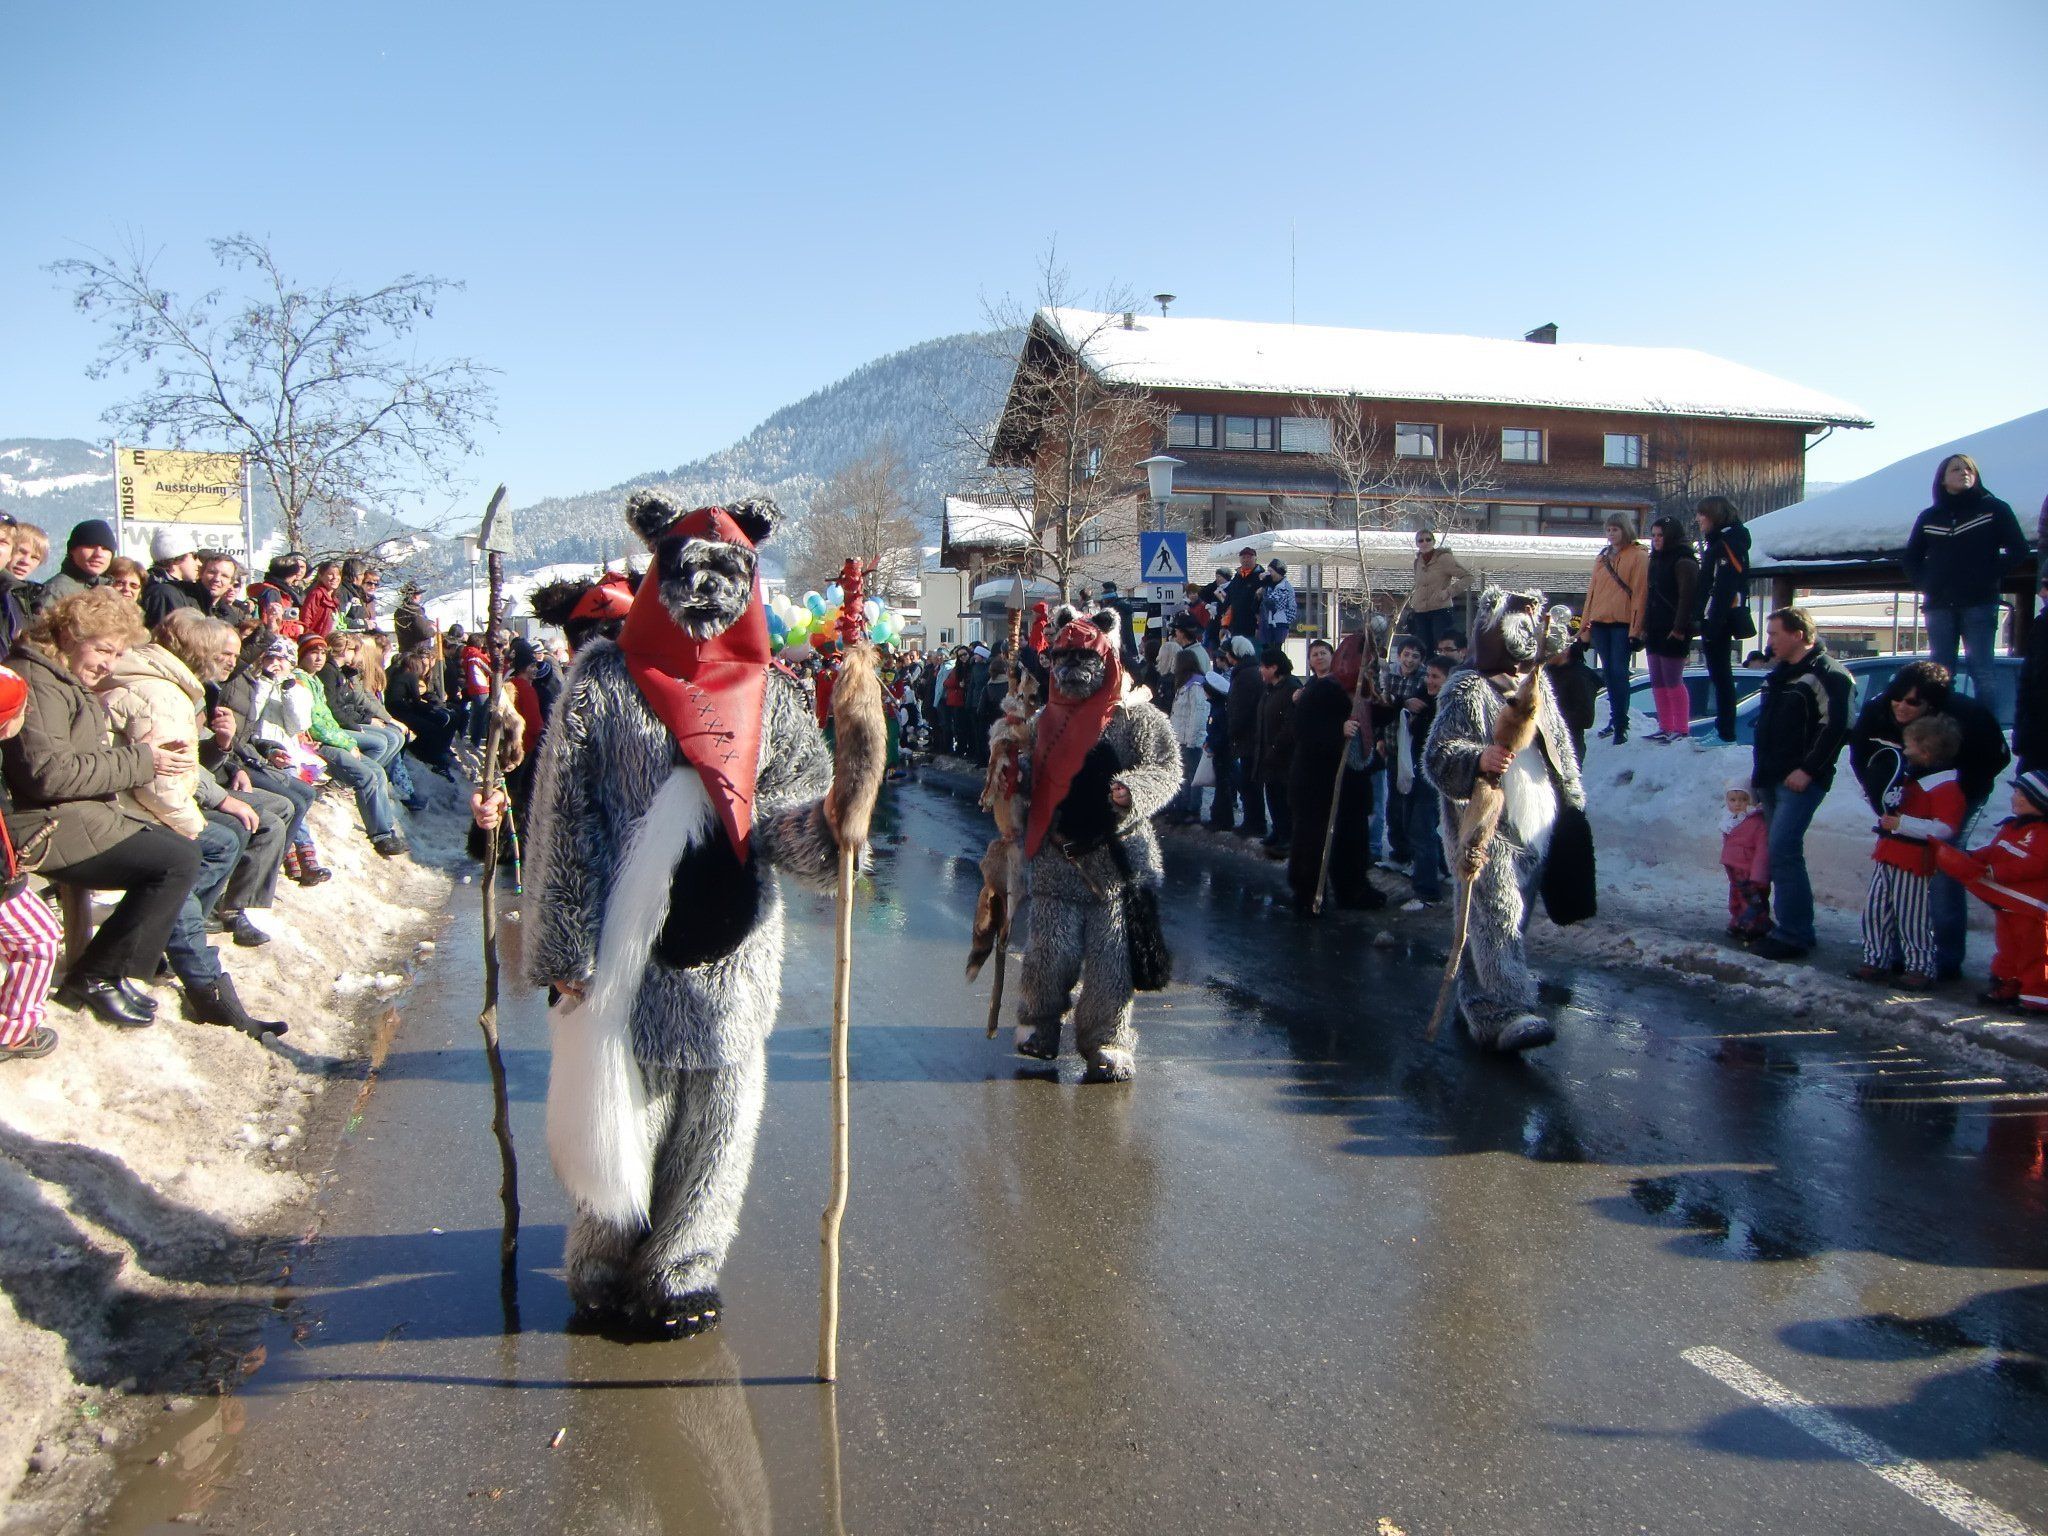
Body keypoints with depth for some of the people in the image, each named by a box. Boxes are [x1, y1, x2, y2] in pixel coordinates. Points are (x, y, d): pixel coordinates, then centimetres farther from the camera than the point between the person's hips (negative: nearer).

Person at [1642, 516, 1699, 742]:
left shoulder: (1684, 561, -9)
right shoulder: (1657, 560, 18)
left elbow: (1688, 597, -16)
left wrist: (1680, 628, -21)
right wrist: (1645, 626, 17)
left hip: (1673, 632, -9)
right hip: (1656, 630, 9)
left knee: (1673, 681, -7)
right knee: (1657, 681, 9)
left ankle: (1682, 729, -3)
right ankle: (1665, 728, 14)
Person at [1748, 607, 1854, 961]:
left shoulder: (1827, 674, -10)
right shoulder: (1780, 674, 19)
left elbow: (1835, 728, -18)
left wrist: (1807, 770, -21)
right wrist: (1759, 770, 20)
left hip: (1801, 781, -9)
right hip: (1771, 779, 9)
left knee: (1783, 851, -14)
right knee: (1780, 852, 11)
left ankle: (1794, 935, -10)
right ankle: (1788, 925, 19)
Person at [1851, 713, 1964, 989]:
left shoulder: (1946, 788, -15)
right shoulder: (1908, 779, 17)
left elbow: (1944, 829, -25)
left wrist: (1901, 823, -25)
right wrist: (1884, 807, 18)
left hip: (1913, 865, -10)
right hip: (1886, 857, 10)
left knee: (1912, 919, -2)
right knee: (1874, 912, 11)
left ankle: (1920, 968, 9)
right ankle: (1876, 961, 20)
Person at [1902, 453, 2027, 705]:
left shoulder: (1994, 509, 6)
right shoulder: (1929, 517, 14)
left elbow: (2018, 549, 3)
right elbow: (1910, 557, 21)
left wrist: (1990, 576, -7)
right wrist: (1923, 584, 5)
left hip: (1980, 604, -3)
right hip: (1939, 606, 3)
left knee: (1980, 670, -5)